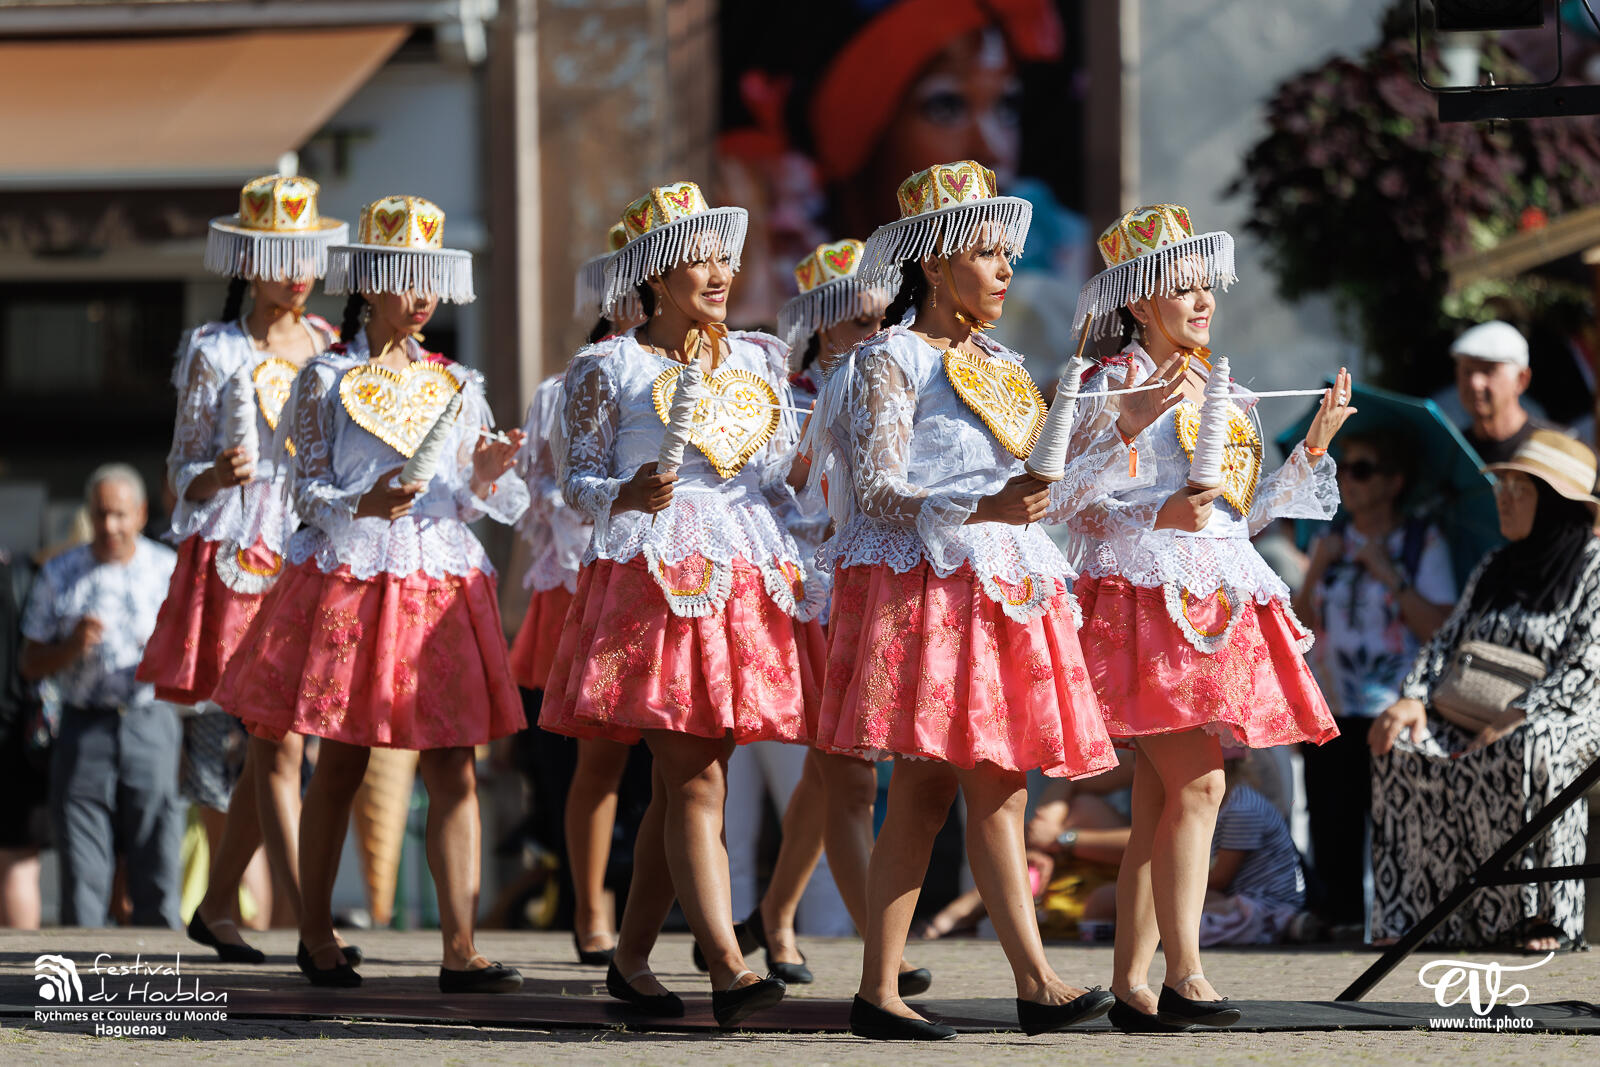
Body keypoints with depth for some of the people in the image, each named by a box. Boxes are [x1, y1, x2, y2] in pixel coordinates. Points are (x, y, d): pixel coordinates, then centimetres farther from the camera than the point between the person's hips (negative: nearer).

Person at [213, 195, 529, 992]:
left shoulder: (455, 385, 12)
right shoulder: (328, 380, 2)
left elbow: (469, 501, 11)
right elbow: (308, 493, -1)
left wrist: (486, 476, -10)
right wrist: (365, 504, -19)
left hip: (441, 582, 3)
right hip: (349, 578, -3)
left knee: (453, 769, -6)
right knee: (340, 763, 4)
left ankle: (459, 949, -9)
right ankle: (315, 933, 18)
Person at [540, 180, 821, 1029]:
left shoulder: (758, 359, 17)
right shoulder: (608, 367, 2)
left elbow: (788, 468, 23)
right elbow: (578, 480, -1)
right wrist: (625, 497, -20)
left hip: (751, 581, 5)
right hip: (658, 577, -5)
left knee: (678, 784, 6)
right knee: (696, 781, -14)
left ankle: (630, 958, 15)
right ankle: (727, 968, -21)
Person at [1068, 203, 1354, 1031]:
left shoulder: (1223, 395, 18)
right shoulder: (1114, 387, -4)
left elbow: (1245, 512, 20)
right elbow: (1083, 510, -8)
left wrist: (1314, 445, 12)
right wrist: (1161, 515, -23)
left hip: (1217, 608, 7)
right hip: (1147, 601, -7)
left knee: (1159, 805, 5)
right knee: (1197, 783, -17)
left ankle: (1131, 983, 5)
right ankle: (1184, 977, -19)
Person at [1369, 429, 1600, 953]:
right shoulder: (1494, 569, 24)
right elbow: (1446, 641, 20)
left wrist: (1515, 721, -20)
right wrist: (1414, 699, -1)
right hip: (1467, 714, 6)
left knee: (1529, 754, -40)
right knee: (1401, 749, -23)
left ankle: (1543, 915, -30)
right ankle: (1419, 909, -24)